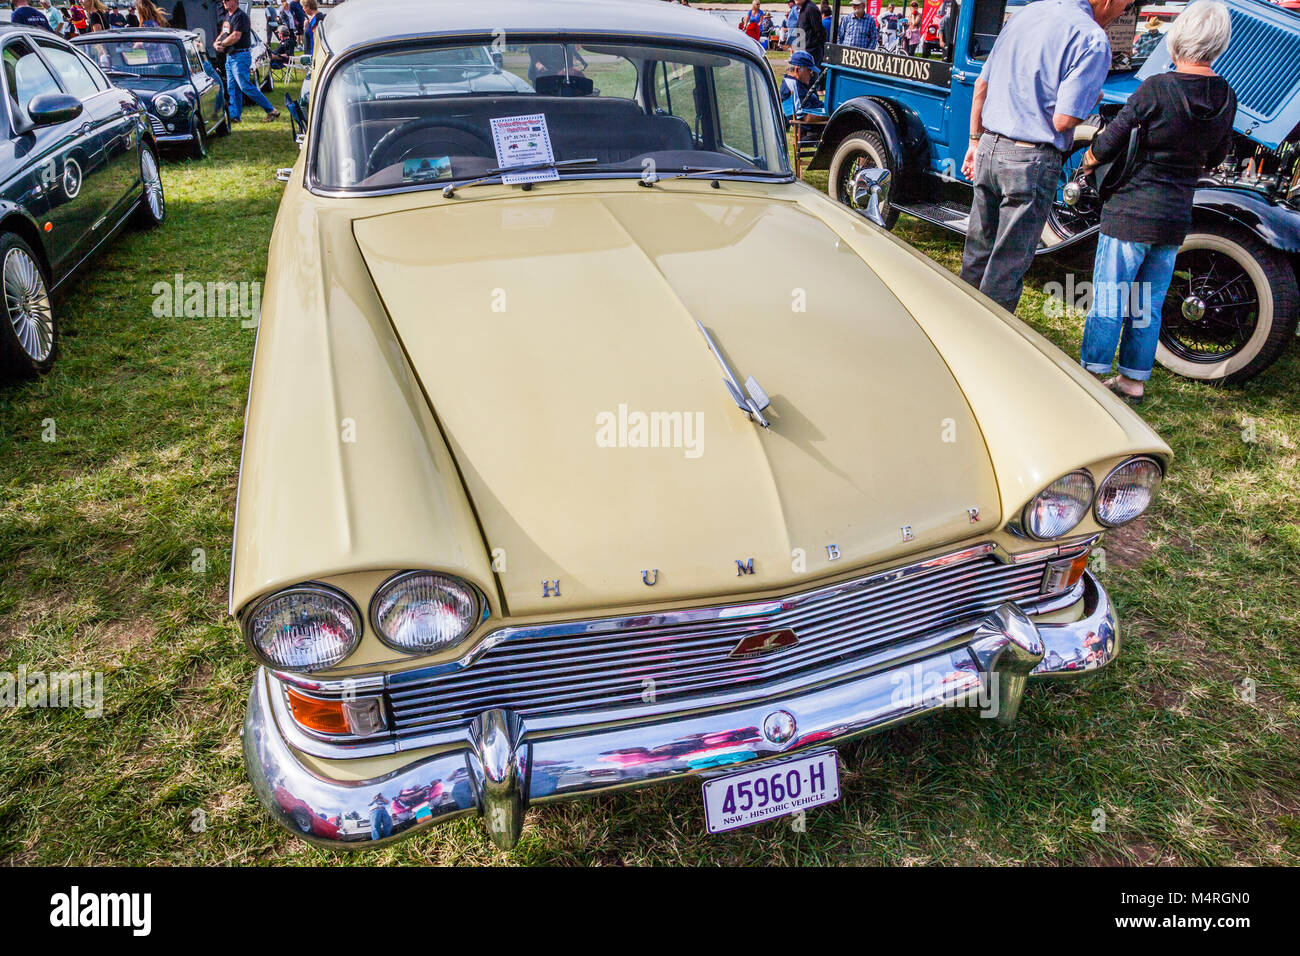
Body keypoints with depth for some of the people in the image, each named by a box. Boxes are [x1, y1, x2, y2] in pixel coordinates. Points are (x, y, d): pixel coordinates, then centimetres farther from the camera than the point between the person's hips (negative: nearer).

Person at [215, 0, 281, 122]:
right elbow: (223, 34, 23)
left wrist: (222, 44, -8)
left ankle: (271, 110, -10)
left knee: (245, 86, -14)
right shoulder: (226, 17, 17)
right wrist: (215, 43, 3)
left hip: (240, 57, -9)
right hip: (230, 56, 9)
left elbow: (236, 37, -20)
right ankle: (234, 115, 13)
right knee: (232, 88, 9)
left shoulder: (240, 16, -12)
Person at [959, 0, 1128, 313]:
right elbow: (1063, 120, -18)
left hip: (989, 147, 7)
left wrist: (975, 141, 23)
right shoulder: (1092, 40, -12)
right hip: (1031, 161, -7)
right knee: (1008, 266, 2)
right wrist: (1091, 100, 3)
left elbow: (982, 84, 15)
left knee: (977, 251, 17)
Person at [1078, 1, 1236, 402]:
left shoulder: (1156, 88, -14)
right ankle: (1133, 380, 24)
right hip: (1177, 217, 6)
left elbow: (1106, 147, -11)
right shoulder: (1226, 98, 3)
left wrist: (1088, 159, 10)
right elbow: (1214, 158, 15)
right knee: (1148, 306, 15)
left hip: (1132, 212, -6)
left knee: (1108, 300, 2)